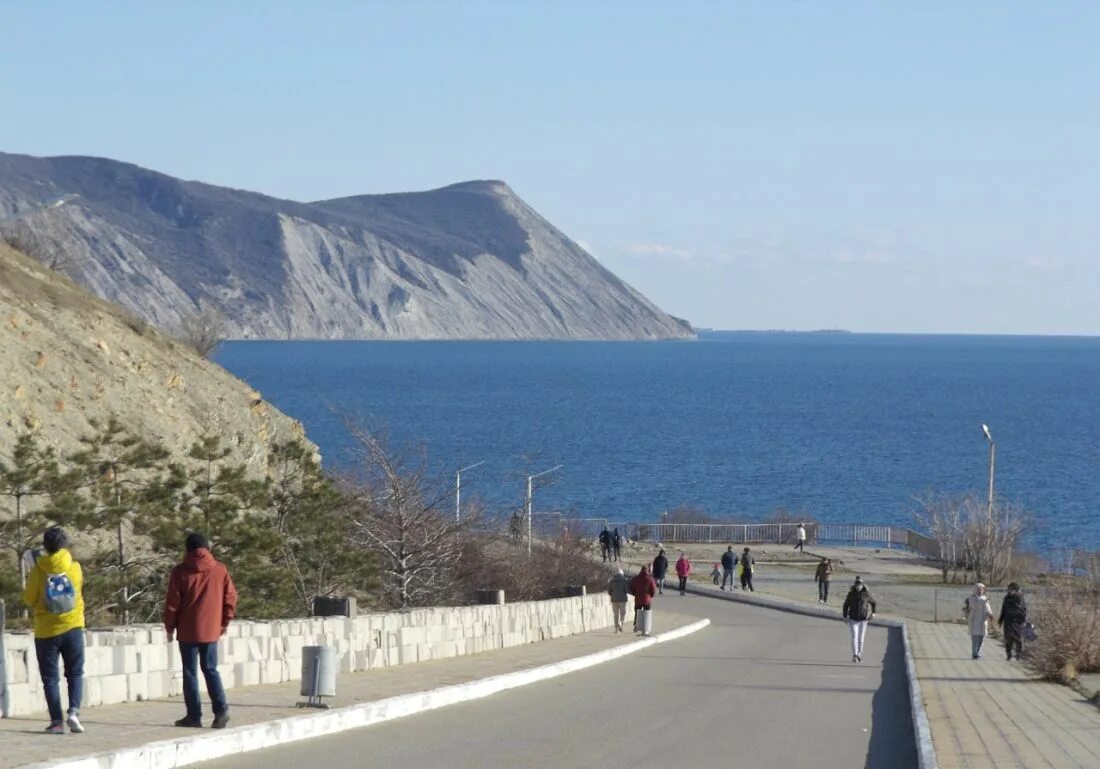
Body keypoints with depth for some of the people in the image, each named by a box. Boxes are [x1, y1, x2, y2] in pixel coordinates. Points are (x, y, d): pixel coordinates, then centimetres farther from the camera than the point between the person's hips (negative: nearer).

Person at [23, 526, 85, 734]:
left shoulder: (39, 570, -9)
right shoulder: (75, 568, -3)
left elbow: (29, 600, -1)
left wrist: (28, 583, 15)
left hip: (46, 631, -1)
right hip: (72, 627, 1)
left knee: (50, 678, 6)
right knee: (75, 674, 11)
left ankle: (57, 721, 0)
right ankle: (73, 711, -9)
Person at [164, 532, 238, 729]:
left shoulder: (180, 572, -6)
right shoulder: (220, 570, 1)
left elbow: (172, 602, -4)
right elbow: (231, 597, 3)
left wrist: (170, 627, 7)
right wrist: (225, 622, 14)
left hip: (188, 631, -2)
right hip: (211, 630, 2)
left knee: (189, 672, 5)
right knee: (210, 669, 11)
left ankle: (194, 716, 3)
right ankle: (221, 709, -7)